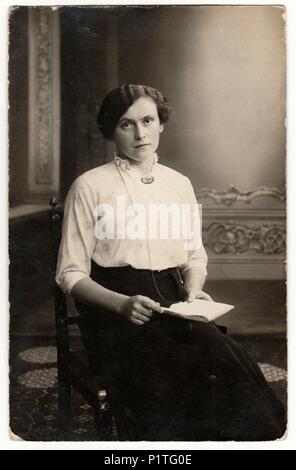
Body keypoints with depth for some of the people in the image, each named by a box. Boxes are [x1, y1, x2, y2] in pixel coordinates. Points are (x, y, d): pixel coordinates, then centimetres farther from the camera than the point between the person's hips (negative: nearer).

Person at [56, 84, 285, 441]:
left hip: (173, 303, 4)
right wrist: (122, 304, -18)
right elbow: (70, 273, -2)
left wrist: (193, 291, -4)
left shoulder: (180, 184, 15)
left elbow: (195, 256, 19)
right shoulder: (90, 186, 1)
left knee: (226, 360, -26)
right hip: (114, 313, -3)